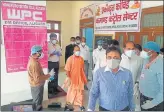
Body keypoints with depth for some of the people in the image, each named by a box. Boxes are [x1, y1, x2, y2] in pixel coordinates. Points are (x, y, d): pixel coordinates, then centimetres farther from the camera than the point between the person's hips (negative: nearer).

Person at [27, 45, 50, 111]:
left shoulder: (33, 60, 3)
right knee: (37, 102, 9)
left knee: (36, 100, 26)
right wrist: (48, 76, -22)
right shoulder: (34, 63, -29)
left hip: (36, 85, 10)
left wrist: (46, 76, 8)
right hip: (37, 85, -10)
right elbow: (37, 78, -30)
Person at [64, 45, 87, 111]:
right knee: (71, 91, 14)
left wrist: (84, 79, 8)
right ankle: (68, 103, 37)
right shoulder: (70, 59, -14)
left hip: (80, 79, 4)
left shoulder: (81, 59, -1)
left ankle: (80, 104, 29)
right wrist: (69, 78, -16)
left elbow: (82, 69, 6)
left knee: (80, 92, 12)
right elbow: (67, 70, -14)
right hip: (72, 79, -3)